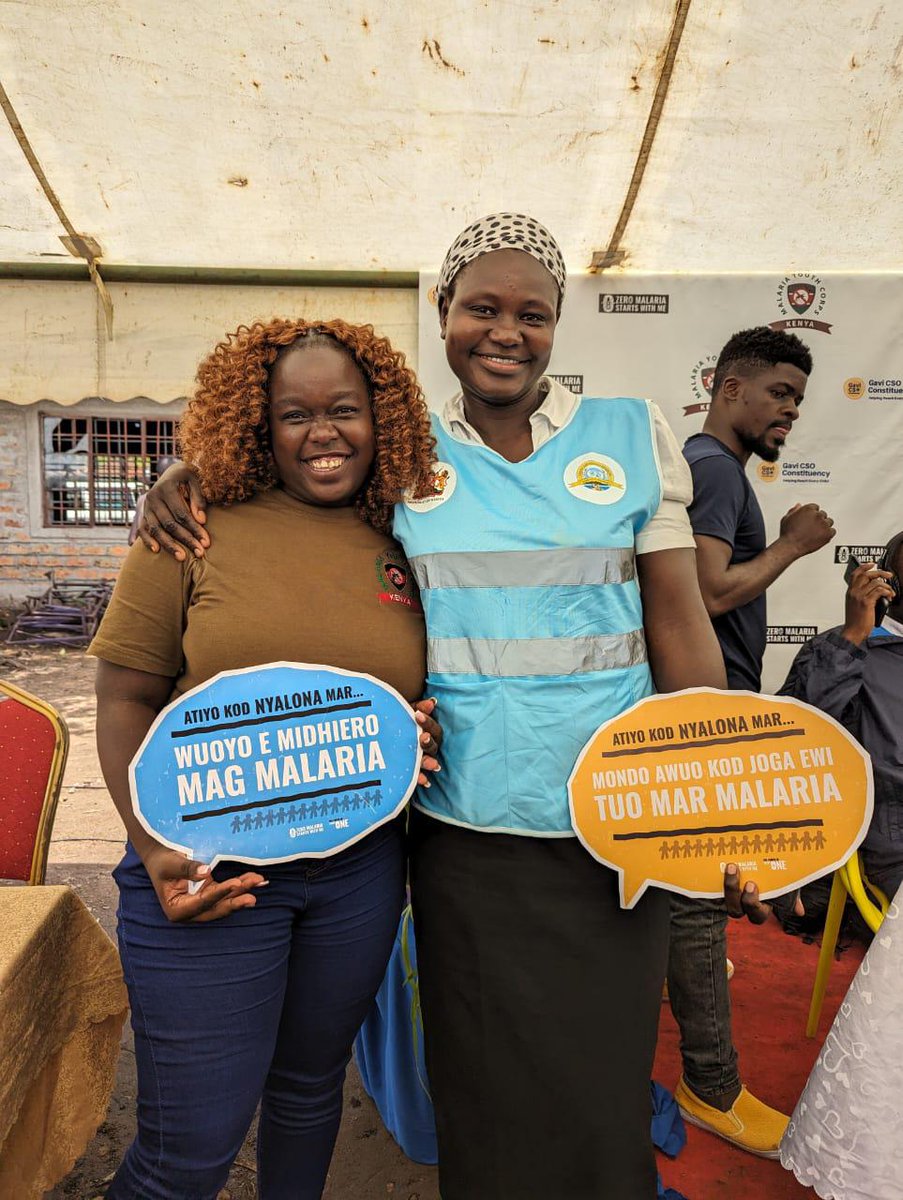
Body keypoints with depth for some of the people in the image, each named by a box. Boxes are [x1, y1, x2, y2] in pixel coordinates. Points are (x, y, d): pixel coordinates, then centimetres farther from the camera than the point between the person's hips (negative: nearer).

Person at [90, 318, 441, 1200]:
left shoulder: (404, 552, 2)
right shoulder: (197, 530, -7)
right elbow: (124, 701, -5)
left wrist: (425, 737, -9)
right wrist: (157, 851, -14)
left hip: (360, 870, 4)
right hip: (209, 869, -3)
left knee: (312, 1081, 24)